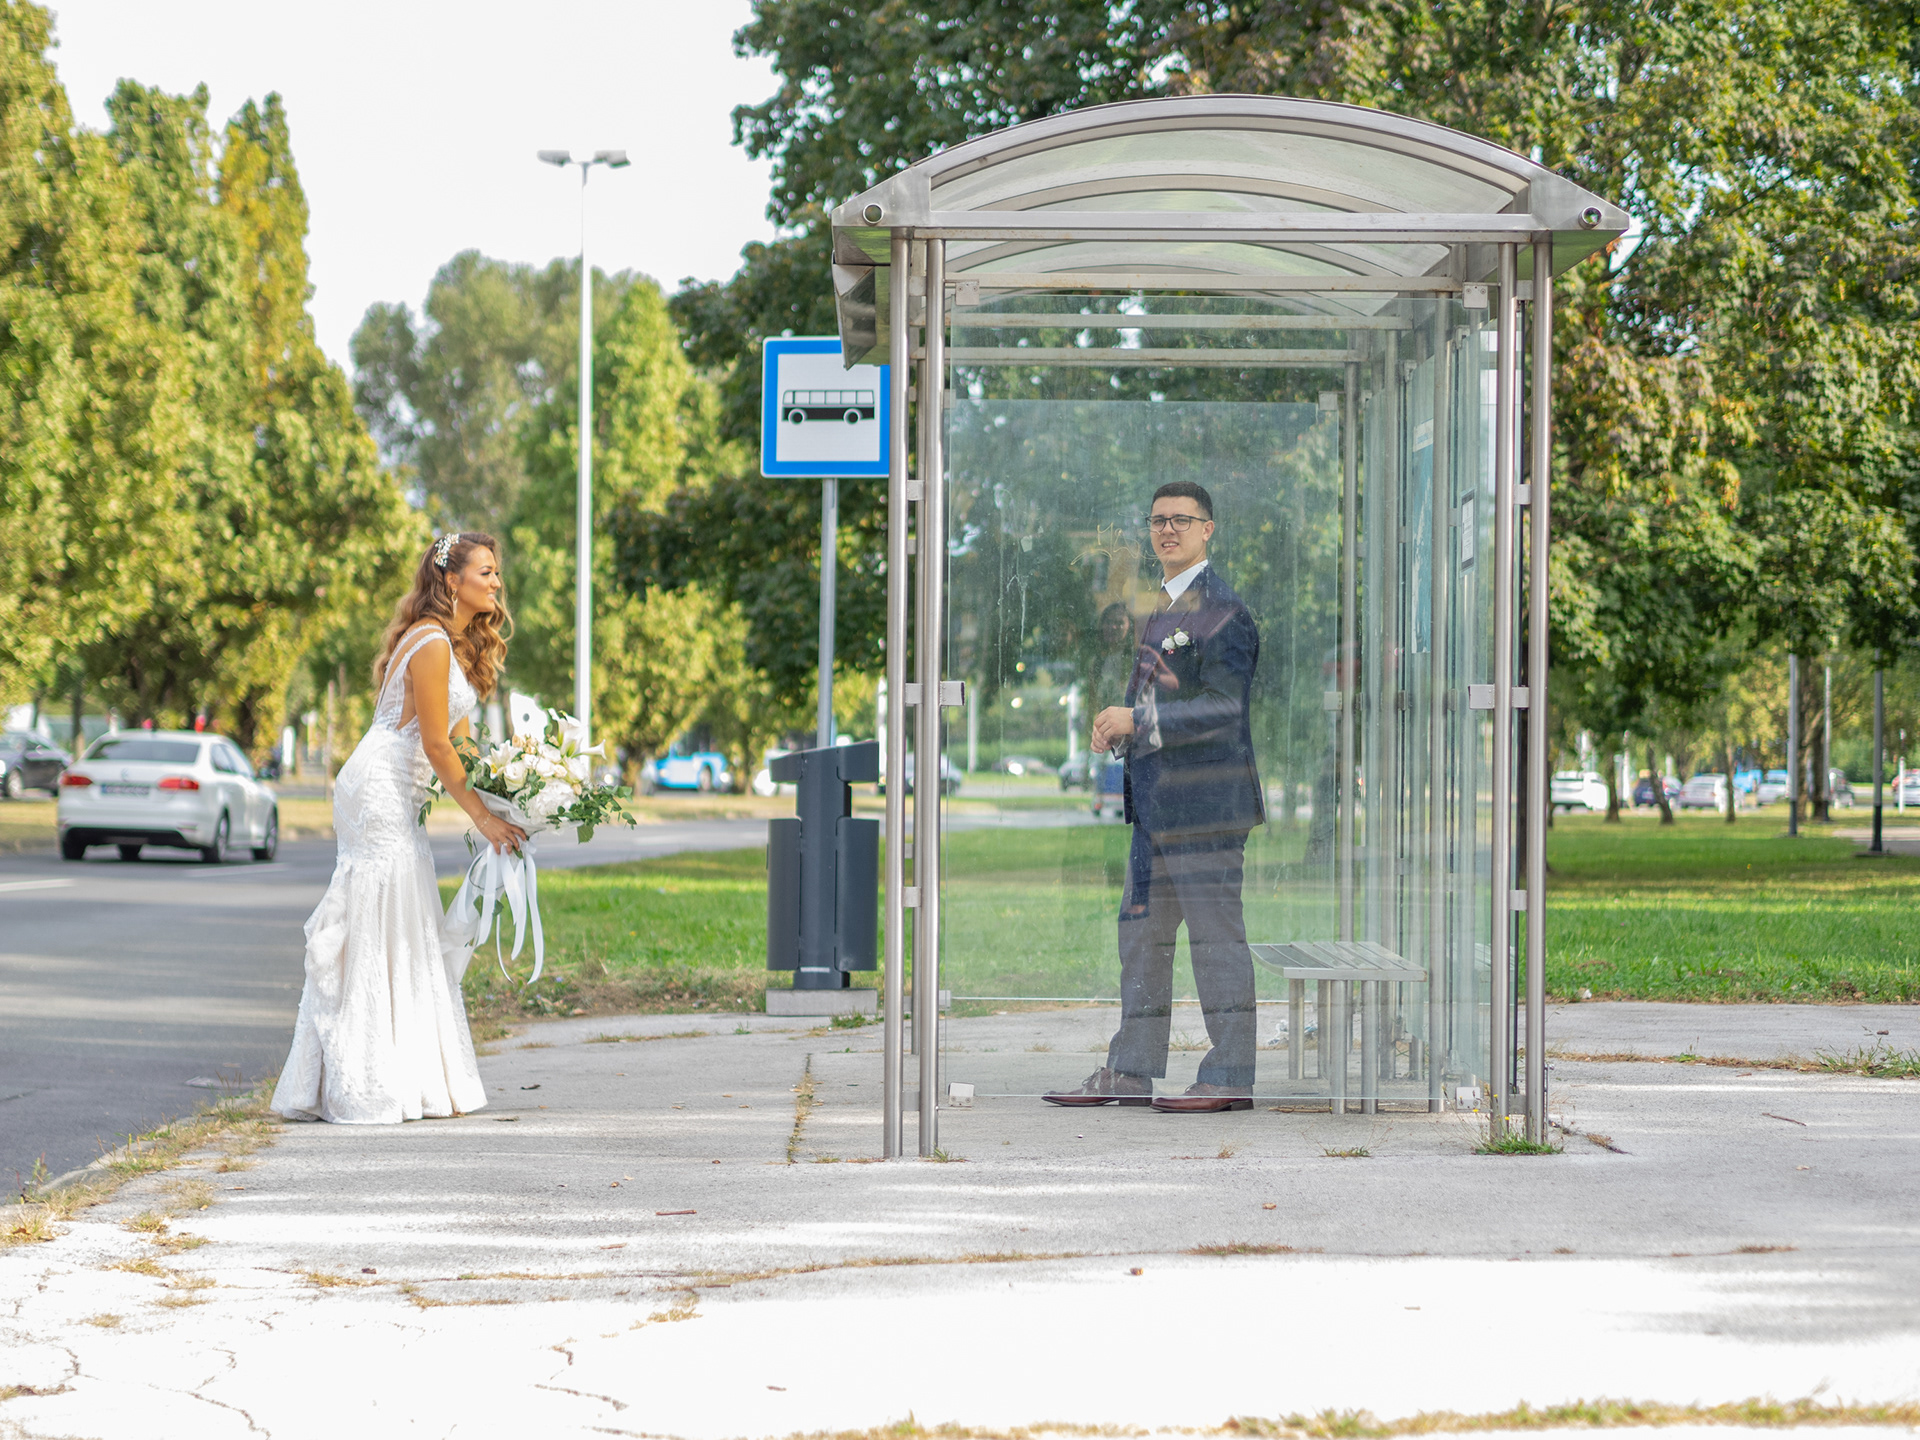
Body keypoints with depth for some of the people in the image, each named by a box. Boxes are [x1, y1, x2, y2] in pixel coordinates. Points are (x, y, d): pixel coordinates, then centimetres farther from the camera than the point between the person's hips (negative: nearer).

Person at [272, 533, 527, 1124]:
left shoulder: (456, 643, 15)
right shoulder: (432, 644, -17)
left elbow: (456, 738, 17)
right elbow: (436, 746, -18)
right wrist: (482, 817, -12)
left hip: (395, 794, 10)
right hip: (380, 791, -10)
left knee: (408, 938, 10)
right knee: (379, 939, -8)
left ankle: (415, 1081, 13)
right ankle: (366, 1087, -5)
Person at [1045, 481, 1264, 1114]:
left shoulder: (1220, 610, -12)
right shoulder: (1167, 604, 18)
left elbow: (1221, 709, -19)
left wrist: (1137, 722, -18)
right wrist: (1117, 727, 8)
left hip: (1204, 798, -10)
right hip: (1157, 801, 10)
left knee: (1214, 932, -5)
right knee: (1141, 931, 13)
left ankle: (1229, 1076, 0)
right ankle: (1130, 1071, 21)